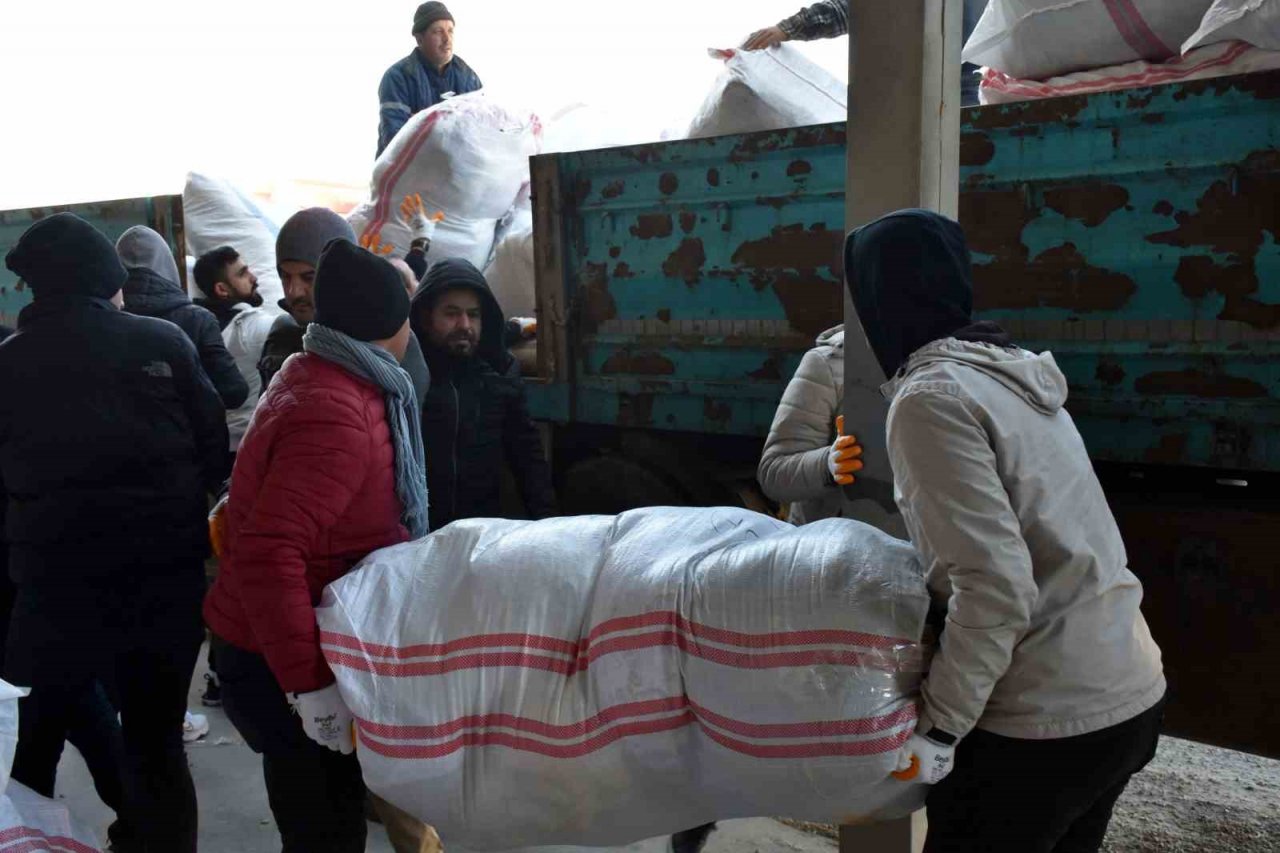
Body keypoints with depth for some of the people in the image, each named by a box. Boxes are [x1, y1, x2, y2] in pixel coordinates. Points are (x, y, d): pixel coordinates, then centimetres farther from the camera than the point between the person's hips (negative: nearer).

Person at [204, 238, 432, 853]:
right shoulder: (336, 417, -27)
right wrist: (311, 685, -32)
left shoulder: (315, 375, 5)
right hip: (280, 663, -9)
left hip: (287, 646, 9)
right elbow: (269, 555, -36)